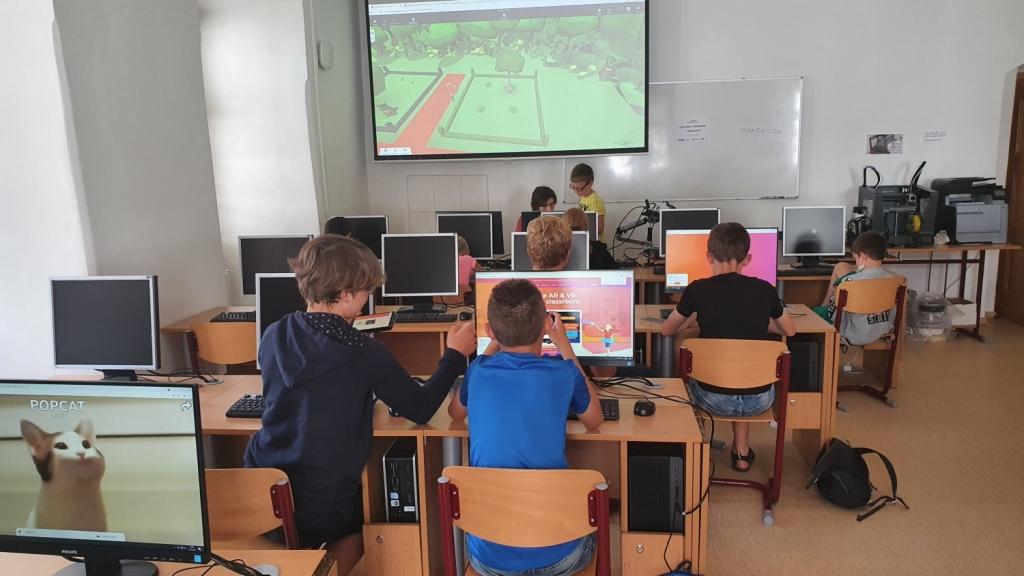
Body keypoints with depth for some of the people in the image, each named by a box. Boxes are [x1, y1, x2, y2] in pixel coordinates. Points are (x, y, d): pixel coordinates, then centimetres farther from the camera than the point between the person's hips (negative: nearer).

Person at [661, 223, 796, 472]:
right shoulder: (765, 290, -3)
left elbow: (666, 330, 9)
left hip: (714, 399, -1)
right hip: (759, 400, 2)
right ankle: (742, 452, 36)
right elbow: (790, 330, 17)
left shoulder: (698, 290, -8)